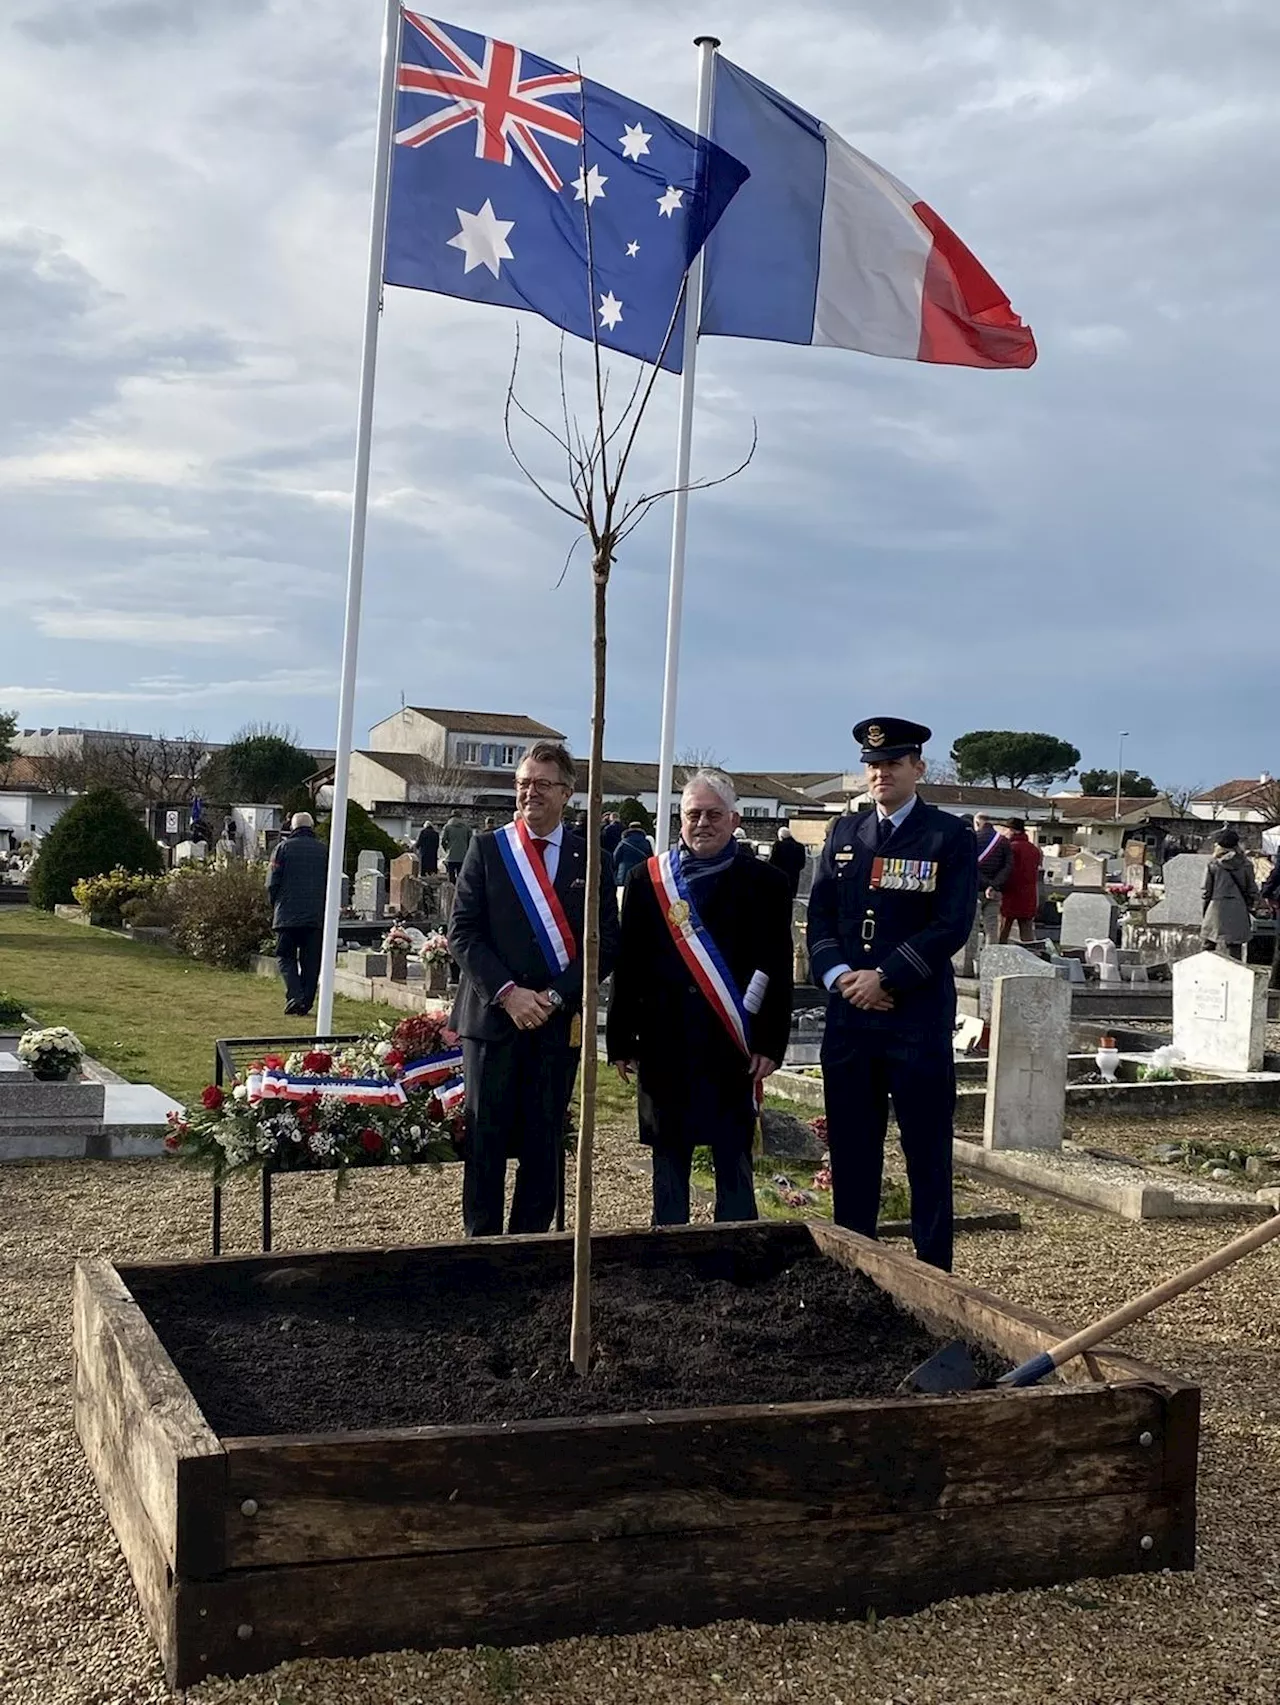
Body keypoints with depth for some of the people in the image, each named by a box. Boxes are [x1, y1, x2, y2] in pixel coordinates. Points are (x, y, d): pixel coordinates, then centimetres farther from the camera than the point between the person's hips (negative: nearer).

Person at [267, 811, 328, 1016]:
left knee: (285, 956, 6)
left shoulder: (283, 847, 0)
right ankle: (305, 1003, 5)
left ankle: (295, 995, -13)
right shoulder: (323, 851, 7)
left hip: (287, 915, -2)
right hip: (316, 916, 2)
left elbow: (272, 883, -1)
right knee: (311, 961, 7)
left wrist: (276, 904, 14)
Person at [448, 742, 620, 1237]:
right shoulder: (487, 848, 5)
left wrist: (556, 995, -9)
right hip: (493, 1013, 0)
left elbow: (606, 941, 2)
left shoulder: (588, 858, 5)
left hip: (559, 1021, 1)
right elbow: (463, 931, 0)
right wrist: (507, 993, -12)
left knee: (545, 1144, 5)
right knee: (485, 1140, 2)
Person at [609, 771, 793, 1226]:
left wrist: (770, 1044, -7)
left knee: (734, 1166, 4)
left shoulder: (766, 884, 2)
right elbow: (628, 965, 6)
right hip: (665, 1047, 2)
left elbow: (778, 971, -1)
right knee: (668, 1165, 11)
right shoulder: (647, 880, 7)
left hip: (733, 1050, -2)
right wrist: (621, 1040, 3)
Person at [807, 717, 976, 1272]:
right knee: (851, 1145, 10)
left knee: (926, 1149, 2)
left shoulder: (950, 837, -2)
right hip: (848, 1016, 5)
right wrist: (838, 974, -8)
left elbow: (951, 927, -10)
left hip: (919, 1018, -4)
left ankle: (934, 1270, 11)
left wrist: (884, 978, -15)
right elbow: (820, 915, 9)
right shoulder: (844, 832, 13)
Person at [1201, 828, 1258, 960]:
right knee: (1235, 950, 7)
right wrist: (1249, 911, 16)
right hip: (1238, 914, 2)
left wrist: (1204, 914, 9)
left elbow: (1206, 891, -1)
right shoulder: (1246, 865, 2)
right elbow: (1252, 891, 6)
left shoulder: (1213, 865, -4)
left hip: (1216, 911, -2)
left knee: (1207, 948, 7)